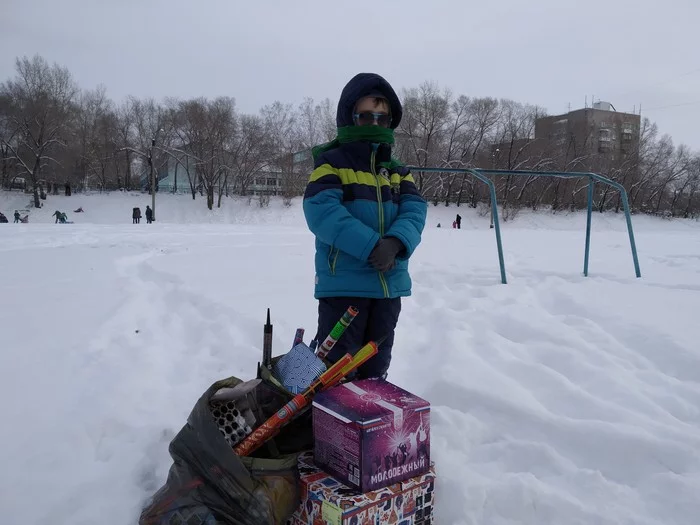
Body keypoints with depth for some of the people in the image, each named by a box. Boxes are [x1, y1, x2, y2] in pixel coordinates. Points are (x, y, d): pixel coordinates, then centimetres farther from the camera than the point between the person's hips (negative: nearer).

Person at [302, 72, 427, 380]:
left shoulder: (397, 171, 13)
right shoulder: (331, 161, -4)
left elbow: (414, 210, -1)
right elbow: (320, 211, -19)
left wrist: (395, 243, -22)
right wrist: (370, 246, -26)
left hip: (389, 284, 6)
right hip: (343, 283, -5)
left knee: (376, 368, 19)